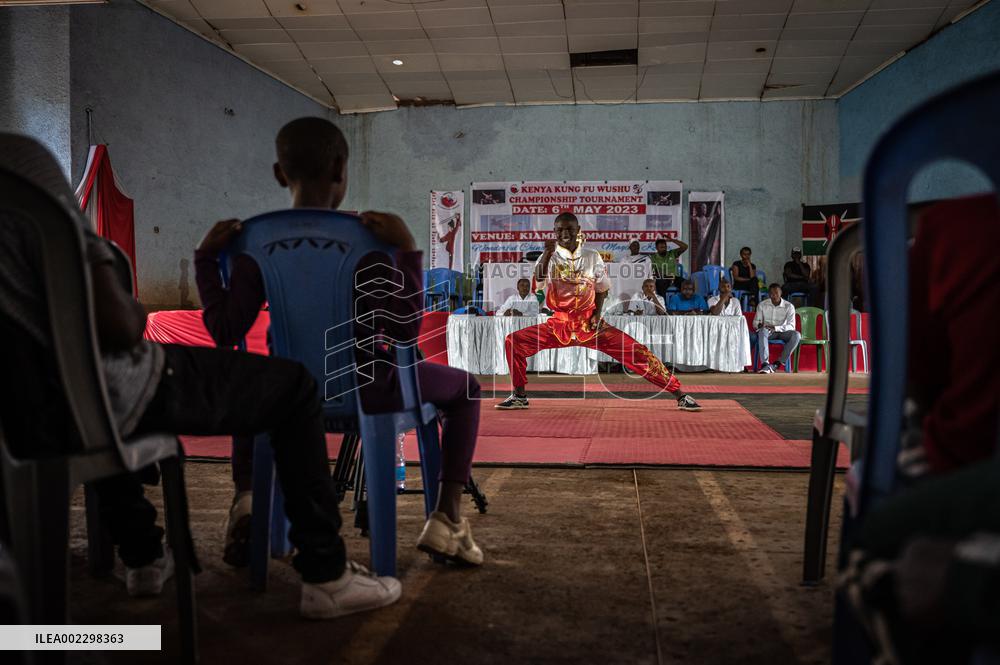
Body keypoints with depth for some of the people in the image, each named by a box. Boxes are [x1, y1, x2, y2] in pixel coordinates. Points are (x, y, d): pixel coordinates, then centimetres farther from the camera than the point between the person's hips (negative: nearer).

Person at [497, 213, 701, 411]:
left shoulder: (592, 256, 3)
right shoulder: (550, 256, -1)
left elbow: (601, 290, 11)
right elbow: (539, 277, -22)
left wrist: (598, 314, -6)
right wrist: (547, 254, -37)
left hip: (590, 324, 0)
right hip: (559, 324, 1)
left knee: (636, 352, -12)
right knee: (513, 342, -15)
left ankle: (680, 395, -3)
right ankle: (519, 396, 0)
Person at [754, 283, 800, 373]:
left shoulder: (789, 306, -4)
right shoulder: (762, 305, 0)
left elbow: (791, 326, -12)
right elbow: (755, 323, 2)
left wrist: (775, 328, -27)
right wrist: (760, 325, -24)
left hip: (782, 332, 0)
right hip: (768, 332, 0)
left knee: (796, 335, -32)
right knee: (762, 331, -37)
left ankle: (778, 364, -31)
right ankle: (765, 364, -47)